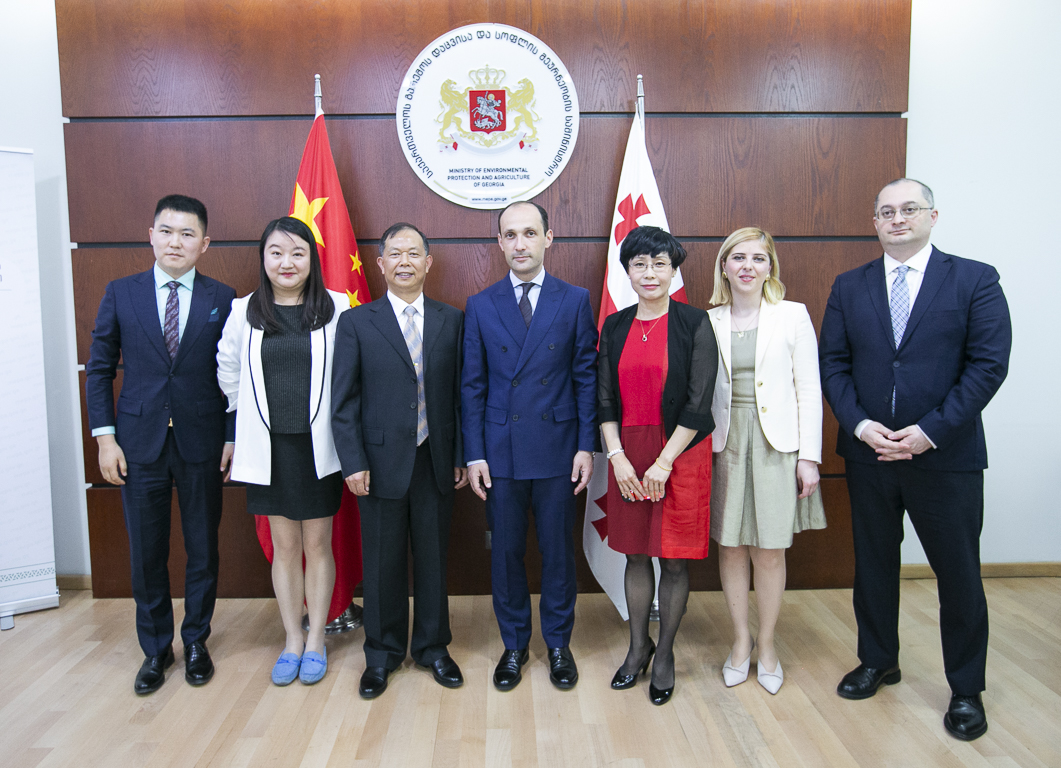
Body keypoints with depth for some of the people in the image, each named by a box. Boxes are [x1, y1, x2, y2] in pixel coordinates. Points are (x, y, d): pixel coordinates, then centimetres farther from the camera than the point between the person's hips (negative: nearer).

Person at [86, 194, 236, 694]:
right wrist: (105, 437, -2)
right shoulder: (121, 294, 3)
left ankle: (196, 642, 30)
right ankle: (155, 649, 29)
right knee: (146, 554, 10)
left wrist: (233, 438, -3)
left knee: (203, 550, 11)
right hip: (139, 444, 1)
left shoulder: (222, 300, 0)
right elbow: (99, 369, 4)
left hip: (201, 445, -1)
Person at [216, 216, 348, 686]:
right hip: (269, 447, 2)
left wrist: (338, 425, 1)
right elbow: (228, 373, 13)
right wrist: (258, 415, 12)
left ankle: (316, 639, 24)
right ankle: (292, 640, 25)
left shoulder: (336, 308, -5)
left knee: (318, 544, 8)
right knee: (284, 546, 10)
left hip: (318, 447, -1)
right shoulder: (244, 312, 2)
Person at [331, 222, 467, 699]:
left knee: (433, 557, 12)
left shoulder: (451, 321, 5)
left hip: (436, 461, 2)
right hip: (381, 463, -1)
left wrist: (462, 456, 2)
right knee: (383, 562, 10)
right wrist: (353, 463, -8)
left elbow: (459, 392, 5)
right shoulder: (357, 322, -1)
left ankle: (433, 647, 31)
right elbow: (344, 400, -2)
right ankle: (382, 654, 28)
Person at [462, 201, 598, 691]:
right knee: (505, 553, 10)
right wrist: (474, 453, -2)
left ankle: (558, 644, 29)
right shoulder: (480, 306, 4)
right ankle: (513, 646, 29)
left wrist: (586, 446, -5)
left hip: (557, 449, -1)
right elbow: (472, 385, 4)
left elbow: (586, 377, 1)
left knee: (558, 552, 10)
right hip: (500, 450, 1)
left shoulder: (575, 301, 1)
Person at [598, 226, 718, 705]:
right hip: (627, 455, 3)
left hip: (680, 454, -3)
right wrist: (617, 456, -6)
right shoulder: (615, 327, 6)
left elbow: (698, 403, -9)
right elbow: (604, 400, 6)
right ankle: (638, 647, 30)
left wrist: (663, 463, -13)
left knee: (674, 559, 6)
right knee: (636, 554, 13)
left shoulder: (695, 324, -5)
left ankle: (665, 655, 24)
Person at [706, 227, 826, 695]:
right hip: (724, 444, 2)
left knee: (769, 551, 4)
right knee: (731, 547, 8)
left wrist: (809, 457, -6)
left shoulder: (793, 315, 0)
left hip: (776, 445, -1)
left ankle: (766, 644, 24)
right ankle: (741, 641, 26)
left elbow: (809, 390, -2)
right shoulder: (709, 322, 5)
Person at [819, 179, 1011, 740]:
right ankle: (878, 661, 35)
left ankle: (966, 689, 28)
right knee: (873, 564, 15)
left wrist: (931, 430, -16)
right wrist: (859, 424, -11)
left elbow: (989, 364, -9)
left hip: (946, 456, -2)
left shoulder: (975, 280, -2)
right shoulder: (849, 287, 6)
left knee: (959, 574, 8)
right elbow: (833, 363, 3)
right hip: (868, 453, 3)